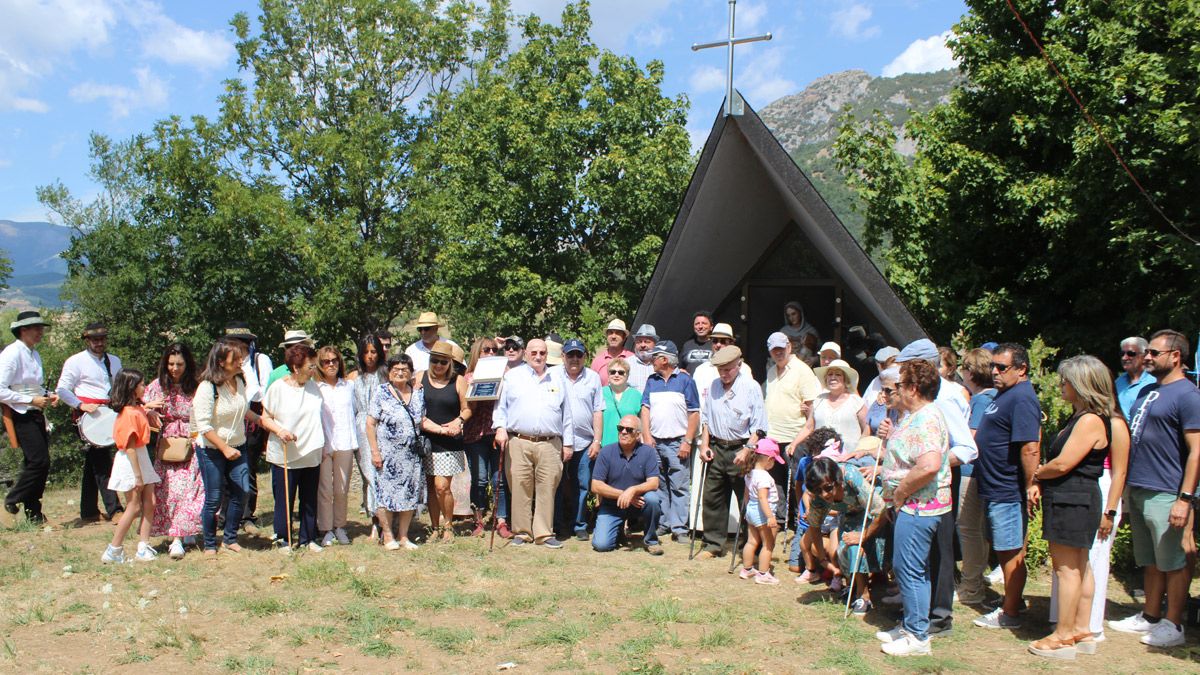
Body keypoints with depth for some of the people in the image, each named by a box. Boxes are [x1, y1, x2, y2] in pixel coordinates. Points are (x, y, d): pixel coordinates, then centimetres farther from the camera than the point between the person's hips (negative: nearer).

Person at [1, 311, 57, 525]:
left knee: (38, 463, 8)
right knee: (39, 461, -11)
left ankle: (34, 514, 16)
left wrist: (48, 396, 7)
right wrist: (31, 400, -18)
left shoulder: (34, 354, 14)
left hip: (36, 414, 8)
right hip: (21, 416, -8)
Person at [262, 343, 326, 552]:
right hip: (284, 455, -4)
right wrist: (279, 431, -21)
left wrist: (322, 446, 14)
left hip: (311, 455, 4)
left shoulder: (314, 387, 4)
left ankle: (308, 538, 24)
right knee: (284, 500, 5)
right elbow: (265, 418, -3)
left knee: (310, 500, 11)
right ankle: (283, 539, 20)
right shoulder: (278, 388, -9)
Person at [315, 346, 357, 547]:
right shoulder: (314, 388, -1)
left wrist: (355, 442, 10)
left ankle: (339, 526, 20)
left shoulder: (349, 385, 10)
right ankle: (326, 530, 11)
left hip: (344, 444, 3)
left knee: (342, 489, 8)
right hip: (322, 445, -3)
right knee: (325, 489, 1)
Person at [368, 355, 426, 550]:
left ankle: (404, 536, 17)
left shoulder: (418, 395, 9)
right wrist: (374, 451, -11)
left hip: (411, 454, 4)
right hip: (388, 453, -4)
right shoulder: (381, 393, -4)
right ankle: (388, 535, 13)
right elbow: (370, 424, -5)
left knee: (410, 495, 6)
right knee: (386, 493, -1)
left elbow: (422, 421, 16)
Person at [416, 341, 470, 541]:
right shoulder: (420, 378, 5)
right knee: (430, 486, 8)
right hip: (426, 440, 3)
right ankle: (435, 527, 20)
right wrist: (439, 429, -12)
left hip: (450, 443, -2)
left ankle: (448, 525, 11)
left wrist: (459, 420, -18)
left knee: (442, 486, -9)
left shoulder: (458, 381, 1)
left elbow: (467, 408, 4)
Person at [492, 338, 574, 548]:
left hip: (550, 444, 1)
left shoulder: (556, 381, 18)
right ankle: (521, 532, 11)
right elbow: (500, 405, 9)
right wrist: (500, 427, -7)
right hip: (518, 442, -1)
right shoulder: (512, 376, 12)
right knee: (520, 489, -1)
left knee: (547, 489, 0)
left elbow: (566, 415, 18)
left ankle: (544, 533, 8)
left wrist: (568, 443, 14)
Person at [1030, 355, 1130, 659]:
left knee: (1066, 567, -4)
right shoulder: (1080, 417, 14)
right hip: (1074, 499, 10)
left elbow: (1062, 464, -21)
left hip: (1072, 499, -10)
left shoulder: (1091, 420, -18)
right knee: (1079, 566, 14)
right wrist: (1042, 477, 4)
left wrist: (1037, 474, -5)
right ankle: (1082, 631, 23)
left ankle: (1063, 637, 3)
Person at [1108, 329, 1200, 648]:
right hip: (1137, 490, 8)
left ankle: (1173, 625, 12)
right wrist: (1126, 486, 18)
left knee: (1173, 564, 3)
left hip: (1164, 495, -8)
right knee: (1151, 562, 16)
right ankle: (1150, 617, 25)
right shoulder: (1147, 391, 15)